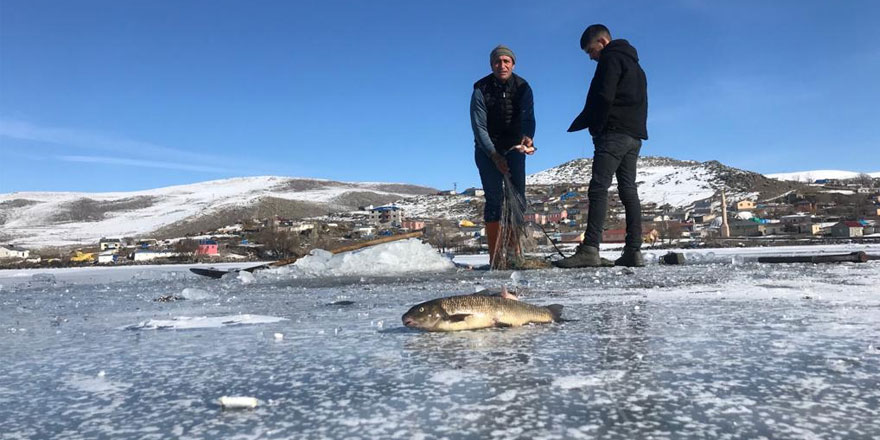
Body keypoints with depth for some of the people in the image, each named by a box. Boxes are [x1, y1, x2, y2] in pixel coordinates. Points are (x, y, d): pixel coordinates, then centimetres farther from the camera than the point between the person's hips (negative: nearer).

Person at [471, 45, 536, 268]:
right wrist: (495, 156, -20)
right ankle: (495, 256, -8)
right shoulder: (481, 89, -12)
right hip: (487, 150, -2)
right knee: (494, 199, -10)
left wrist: (527, 137, -42)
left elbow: (528, 118, -19)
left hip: (514, 148, 3)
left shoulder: (522, 88, -6)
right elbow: (479, 127, -13)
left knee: (518, 198, -6)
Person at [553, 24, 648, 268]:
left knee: (599, 188, -16)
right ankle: (634, 251, 1)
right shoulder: (634, 65, 28)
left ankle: (589, 249, -24)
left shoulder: (610, 58, -2)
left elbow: (603, 97, -15)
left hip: (613, 133, -10)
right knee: (629, 191, 5)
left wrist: (582, 124, -5)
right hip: (634, 134, 10)